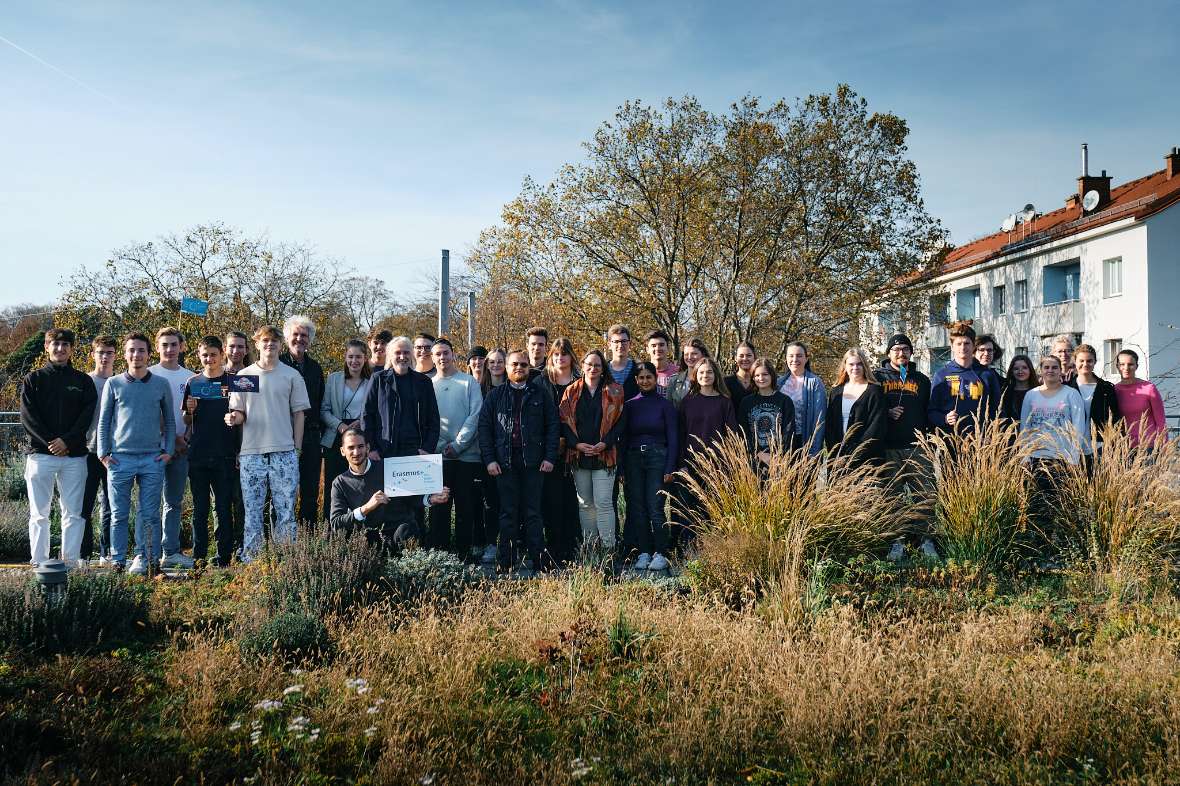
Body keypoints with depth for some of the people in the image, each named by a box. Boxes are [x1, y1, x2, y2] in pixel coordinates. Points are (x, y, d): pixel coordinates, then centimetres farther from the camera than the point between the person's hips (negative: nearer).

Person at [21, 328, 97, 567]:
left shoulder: (83, 381, 11)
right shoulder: (33, 379, 10)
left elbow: (87, 416, 1)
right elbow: (28, 417, 0)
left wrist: (67, 441, -12)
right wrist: (49, 442, -12)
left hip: (74, 456, 1)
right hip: (40, 455, 0)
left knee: (73, 513, 1)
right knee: (39, 514, 2)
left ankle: (71, 562, 5)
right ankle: (39, 564, 6)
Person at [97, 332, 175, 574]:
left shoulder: (161, 385, 8)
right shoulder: (113, 384, 6)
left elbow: (169, 420, 13)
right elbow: (104, 420, 8)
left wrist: (168, 451, 3)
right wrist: (103, 453, 0)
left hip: (153, 459, 0)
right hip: (120, 458, 0)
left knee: (150, 515, 1)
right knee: (118, 515, 3)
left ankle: (145, 560, 8)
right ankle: (117, 562, 10)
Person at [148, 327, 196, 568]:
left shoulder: (190, 377, 12)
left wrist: (187, 436, -1)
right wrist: (172, 437, -11)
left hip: (181, 447, 4)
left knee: (175, 502, 8)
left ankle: (171, 552, 13)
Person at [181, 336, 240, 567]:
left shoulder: (233, 381, 4)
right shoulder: (193, 383, 10)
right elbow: (186, 422, 14)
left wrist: (240, 450, -5)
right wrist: (189, 411, -8)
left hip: (224, 455, -2)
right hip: (197, 455, 2)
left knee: (224, 507, 1)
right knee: (200, 508, 6)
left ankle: (223, 557, 6)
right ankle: (199, 557, 11)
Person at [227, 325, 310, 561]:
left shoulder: (292, 375, 7)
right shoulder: (244, 376, 10)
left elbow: (299, 414, 7)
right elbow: (238, 413, 12)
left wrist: (297, 449, 1)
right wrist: (235, 417, -12)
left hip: (284, 453, -1)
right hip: (251, 453, 1)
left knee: (286, 510, 0)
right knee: (252, 511, 5)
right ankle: (249, 561, 11)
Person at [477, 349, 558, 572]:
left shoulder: (540, 394, 7)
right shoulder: (496, 395, 9)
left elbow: (552, 426, 5)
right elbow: (484, 427, 6)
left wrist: (549, 457, -3)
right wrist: (489, 459, -3)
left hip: (533, 461, 0)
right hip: (504, 462, 1)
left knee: (533, 512, 3)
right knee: (508, 512, 5)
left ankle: (538, 559, 7)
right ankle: (506, 561, 10)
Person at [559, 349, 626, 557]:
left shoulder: (614, 391, 5)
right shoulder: (571, 391, 9)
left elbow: (620, 422, 1)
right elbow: (564, 422, 5)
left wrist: (605, 443, -11)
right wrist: (577, 444, -9)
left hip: (605, 454, -2)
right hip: (578, 454, 2)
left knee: (603, 502, -7)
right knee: (585, 503, 7)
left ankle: (608, 547, -4)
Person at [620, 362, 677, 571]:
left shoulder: (665, 405, 1)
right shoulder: (629, 405, 9)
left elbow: (673, 438, 0)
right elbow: (623, 438, 11)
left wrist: (670, 468, -7)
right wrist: (622, 467, 4)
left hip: (658, 458, -3)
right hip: (634, 458, 3)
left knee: (655, 507, -9)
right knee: (637, 508, 3)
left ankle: (660, 554, 0)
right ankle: (643, 553, 10)